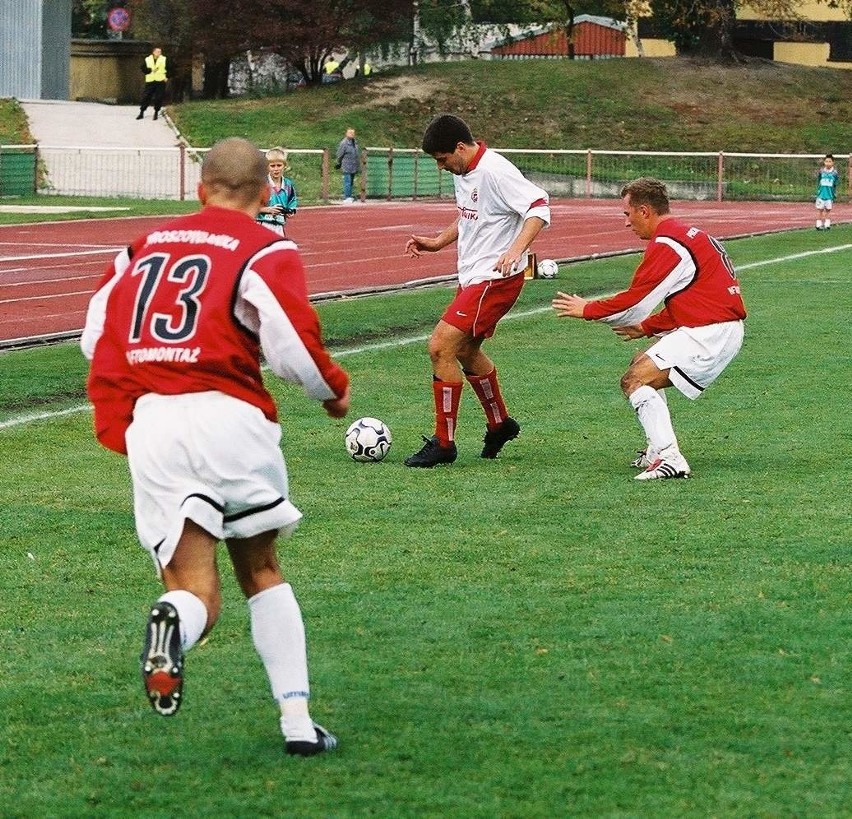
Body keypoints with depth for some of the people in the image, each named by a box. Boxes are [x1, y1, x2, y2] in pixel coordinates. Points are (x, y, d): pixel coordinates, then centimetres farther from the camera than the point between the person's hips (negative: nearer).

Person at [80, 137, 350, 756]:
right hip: (229, 414, -2)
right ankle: (297, 719, 12)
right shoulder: (266, 251, 4)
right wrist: (335, 391, 13)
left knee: (197, 592, -1)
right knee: (261, 571, 18)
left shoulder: (145, 245, 19)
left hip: (148, 425, 2)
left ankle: (176, 619, -38)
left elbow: (97, 336, 16)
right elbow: (294, 345, -7)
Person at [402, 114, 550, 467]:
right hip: (472, 276, 10)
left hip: (495, 277, -10)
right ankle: (500, 424, 44)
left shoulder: (495, 172, -20)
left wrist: (515, 250, -36)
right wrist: (437, 242, 13)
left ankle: (443, 444, -7)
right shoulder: (462, 173, 9)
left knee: (440, 347, -15)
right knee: (466, 352, 23)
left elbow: (539, 206, -24)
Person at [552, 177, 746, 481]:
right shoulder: (687, 235, 19)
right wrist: (646, 328, 29)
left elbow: (635, 303, -10)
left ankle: (669, 458, -25)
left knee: (634, 380, -14)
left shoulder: (666, 244, -13)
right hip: (723, 329, 11)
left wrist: (587, 310, 3)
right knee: (643, 364, 24)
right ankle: (656, 450, 18)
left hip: (709, 334, -11)